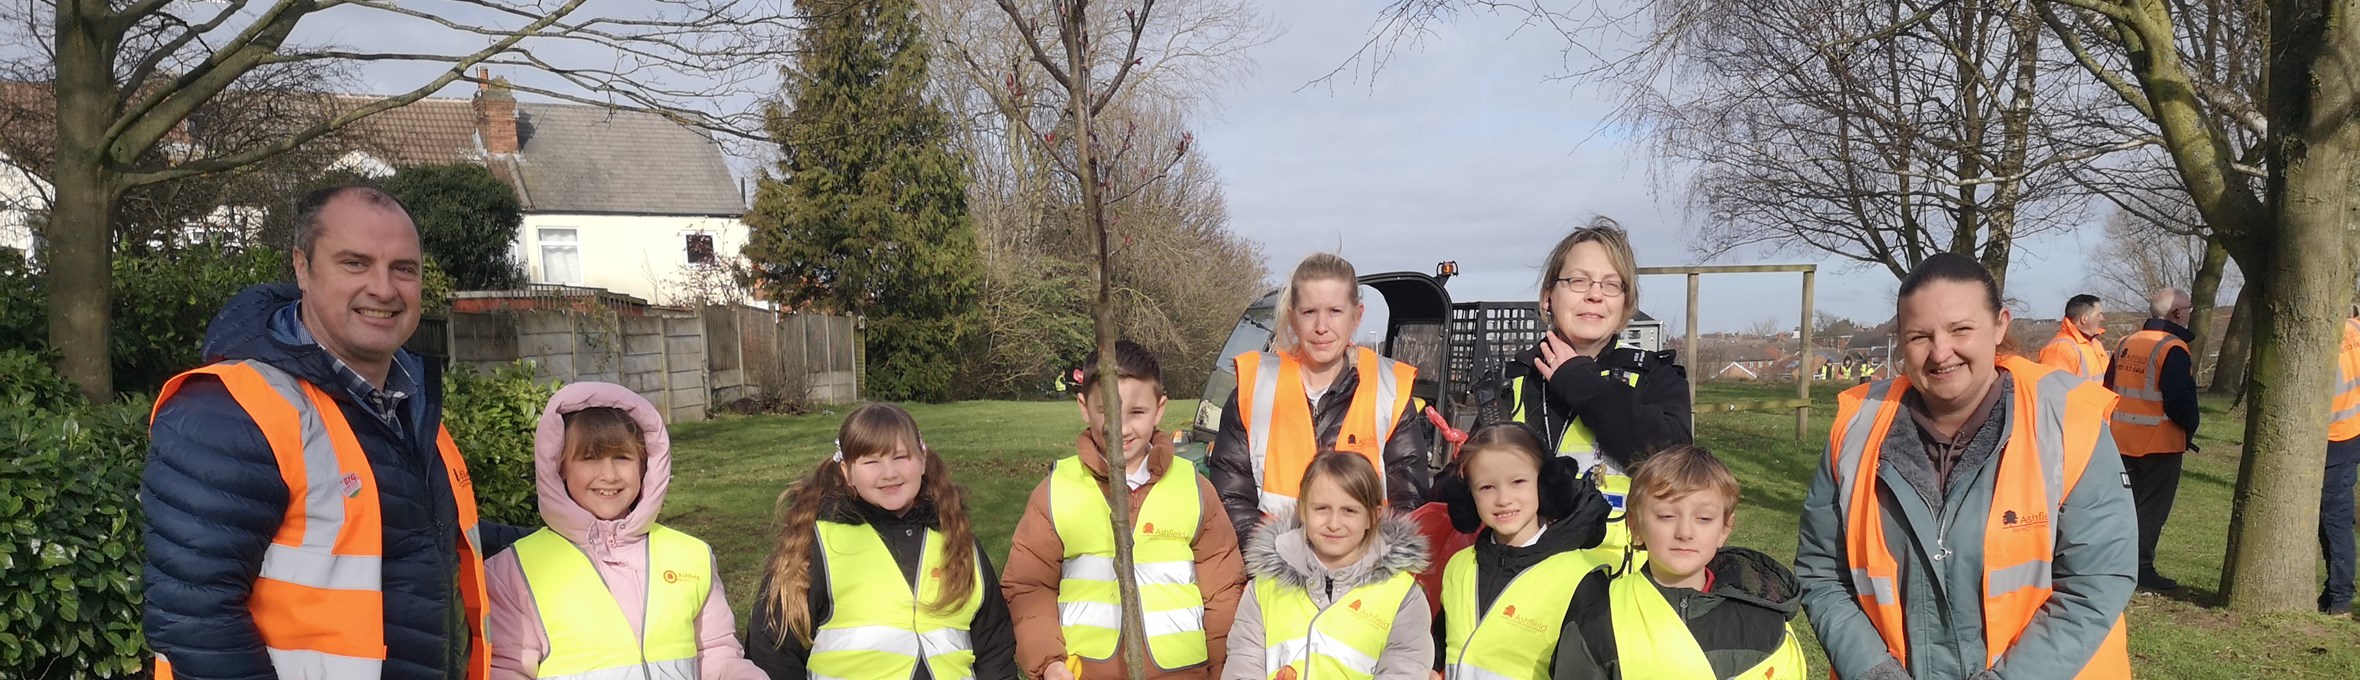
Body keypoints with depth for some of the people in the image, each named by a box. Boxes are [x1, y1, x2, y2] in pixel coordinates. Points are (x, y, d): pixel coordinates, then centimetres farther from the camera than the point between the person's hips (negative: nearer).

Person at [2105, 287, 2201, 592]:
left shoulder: (2127, 344, 8)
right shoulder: (2172, 349, -16)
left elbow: (2110, 389, 14)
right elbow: (2181, 400, -19)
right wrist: (2189, 428, -1)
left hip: (2123, 440, 7)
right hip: (2160, 443, -7)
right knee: (2152, 508, 1)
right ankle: (2141, 570, 3)